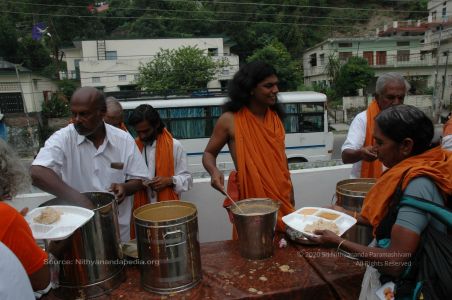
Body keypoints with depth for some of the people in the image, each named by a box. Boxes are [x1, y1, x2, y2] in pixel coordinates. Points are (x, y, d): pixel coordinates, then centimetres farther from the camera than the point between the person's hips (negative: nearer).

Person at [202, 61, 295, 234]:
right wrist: (214, 172, -22)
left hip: (280, 197, 5)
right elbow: (209, 154, -1)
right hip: (250, 199, -4)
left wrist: (290, 191, 15)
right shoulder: (230, 120, -12)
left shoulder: (275, 116, 4)